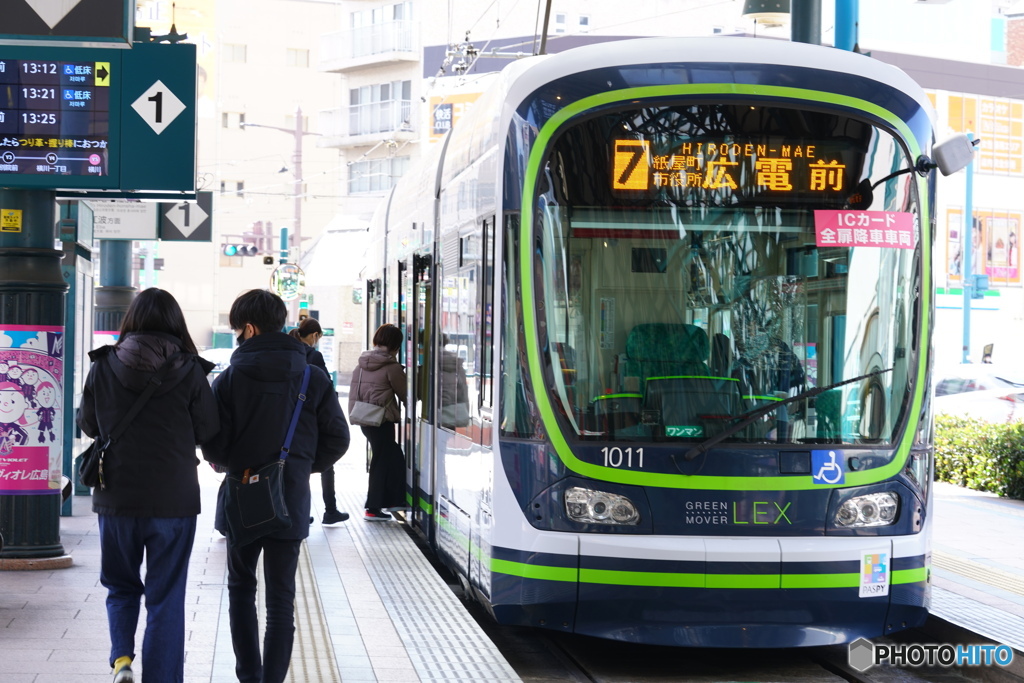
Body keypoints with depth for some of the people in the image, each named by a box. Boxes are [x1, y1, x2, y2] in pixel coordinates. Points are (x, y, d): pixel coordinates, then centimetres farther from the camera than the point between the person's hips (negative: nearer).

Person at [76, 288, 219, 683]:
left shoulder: (103, 367, -3)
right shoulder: (189, 371, -8)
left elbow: (87, 425, 7)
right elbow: (208, 431, -3)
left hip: (116, 496, 1)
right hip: (174, 499, -1)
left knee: (121, 585, 19)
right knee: (166, 598, 7)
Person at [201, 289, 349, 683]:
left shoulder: (229, 379, -9)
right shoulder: (314, 379, -3)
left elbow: (212, 447, -11)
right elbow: (337, 439, -1)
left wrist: (230, 465, 11)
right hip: (290, 502, 1)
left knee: (241, 588, 17)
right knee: (281, 599, 5)